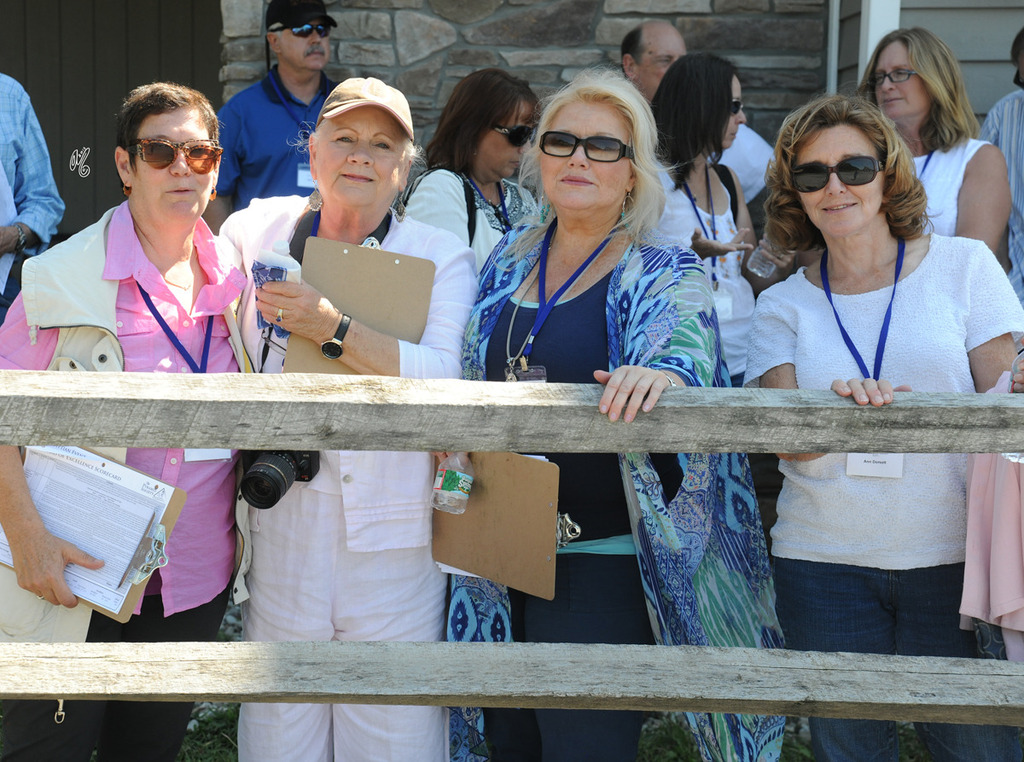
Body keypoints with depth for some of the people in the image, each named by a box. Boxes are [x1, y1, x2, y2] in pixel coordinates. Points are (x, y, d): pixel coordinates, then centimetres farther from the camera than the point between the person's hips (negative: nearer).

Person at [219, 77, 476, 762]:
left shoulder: (442, 257, 2)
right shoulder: (257, 230, 9)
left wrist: (332, 326, -23)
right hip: (281, 520, 2)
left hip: (391, 532, -2)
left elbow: (446, 377, -14)